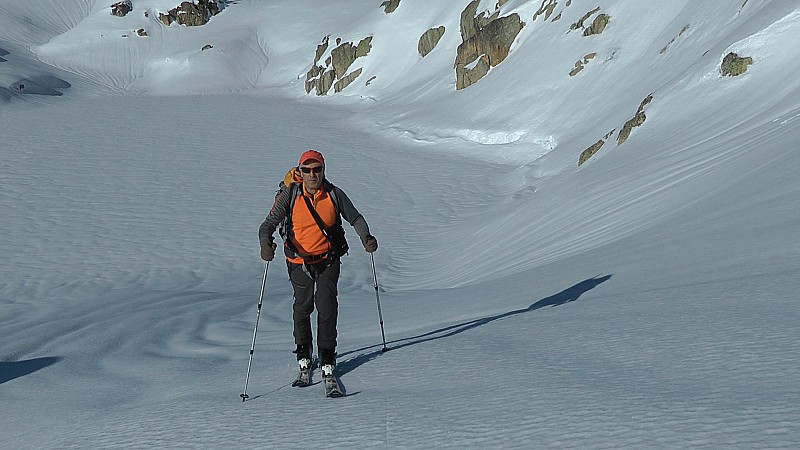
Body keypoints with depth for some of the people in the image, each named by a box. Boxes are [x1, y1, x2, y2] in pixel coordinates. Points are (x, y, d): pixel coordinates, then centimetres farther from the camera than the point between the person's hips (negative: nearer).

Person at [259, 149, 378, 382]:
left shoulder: (334, 194, -8)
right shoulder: (290, 195, -11)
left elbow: (355, 218, 6)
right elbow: (269, 223, -16)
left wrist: (365, 237, -13)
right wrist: (266, 243, -36)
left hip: (328, 259, 0)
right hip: (300, 261, 0)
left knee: (326, 304, -12)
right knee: (302, 306, 7)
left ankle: (327, 361, -6)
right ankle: (303, 357, 27)